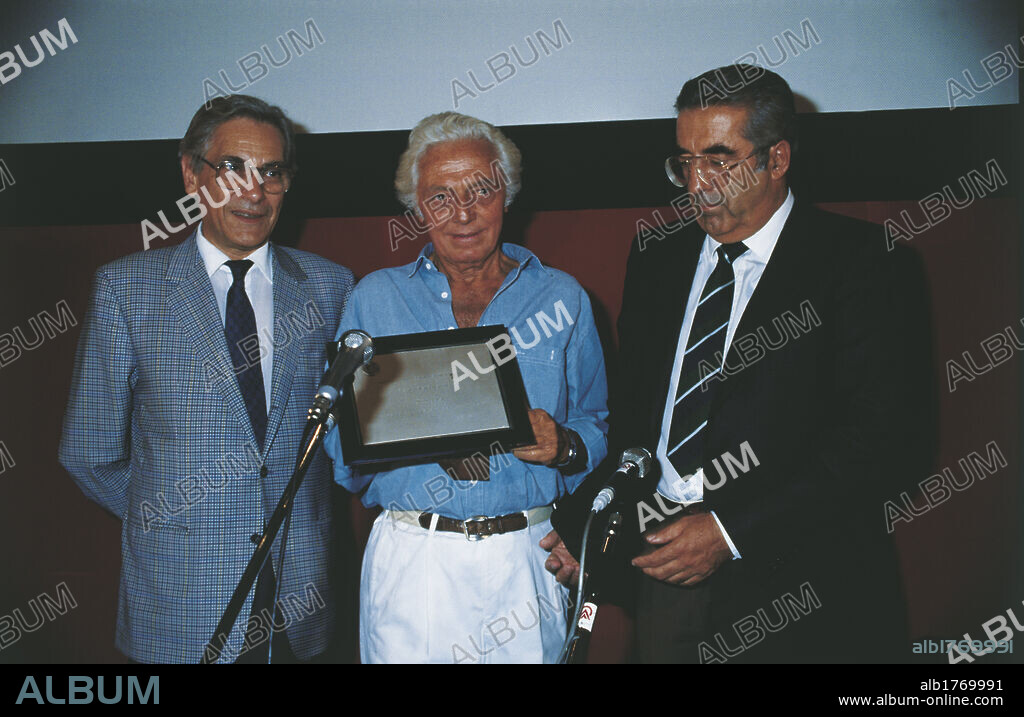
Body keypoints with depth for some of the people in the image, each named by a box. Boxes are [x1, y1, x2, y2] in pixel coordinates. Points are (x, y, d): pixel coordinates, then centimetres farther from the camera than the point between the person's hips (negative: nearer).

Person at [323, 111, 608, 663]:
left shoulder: (561, 298, 5)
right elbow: (341, 442, 2)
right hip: (411, 558, 0)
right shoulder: (375, 298, 5)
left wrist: (562, 445, -15)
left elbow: (597, 426, 7)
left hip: (526, 560, 1)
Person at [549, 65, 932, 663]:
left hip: (789, 578, -4)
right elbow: (632, 407, 11)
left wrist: (732, 530, -19)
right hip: (666, 568, 4)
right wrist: (584, 524, -4)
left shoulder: (854, 259, -7)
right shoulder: (658, 261, 10)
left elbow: (879, 433, -14)